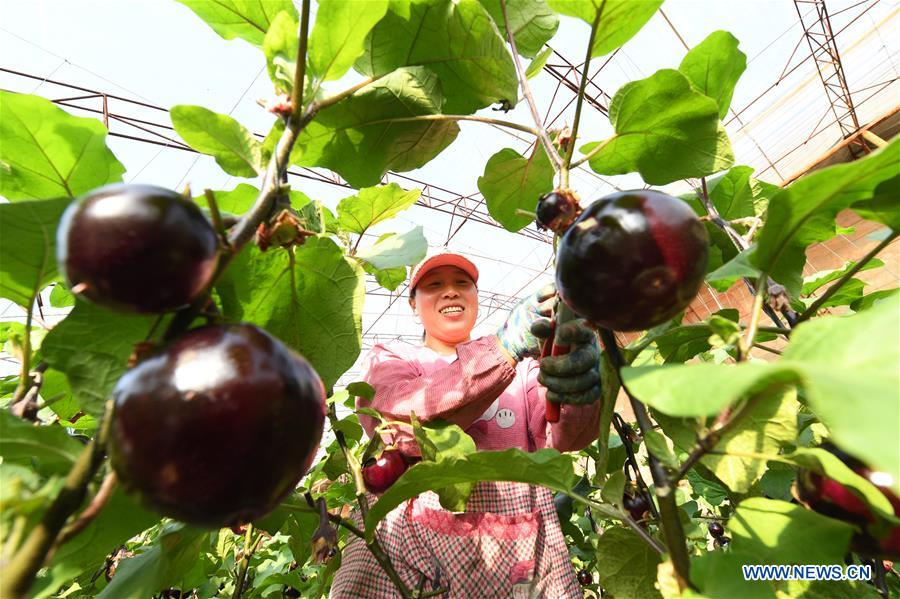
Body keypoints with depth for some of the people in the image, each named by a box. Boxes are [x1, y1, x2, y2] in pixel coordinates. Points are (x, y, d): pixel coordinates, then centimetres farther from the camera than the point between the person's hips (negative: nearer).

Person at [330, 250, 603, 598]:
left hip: (518, 549, 2)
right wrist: (504, 348, -29)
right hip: (407, 545, -1)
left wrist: (580, 391, -33)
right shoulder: (390, 358, 2)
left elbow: (559, 436, -10)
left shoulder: (522, 363, 7)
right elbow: (399, 424, -19)